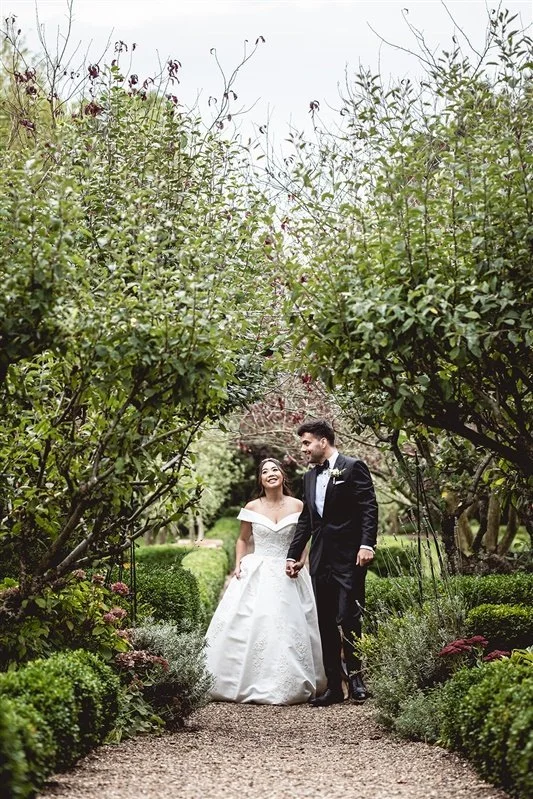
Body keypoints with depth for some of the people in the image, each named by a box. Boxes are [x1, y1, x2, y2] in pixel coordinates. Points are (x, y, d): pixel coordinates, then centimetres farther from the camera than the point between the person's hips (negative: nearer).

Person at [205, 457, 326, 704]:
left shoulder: (297, 506, 1)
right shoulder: (252, 508, 2)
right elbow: (243, 539, 13)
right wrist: (238, 565, 1)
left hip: (287, 574, 0)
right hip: (256, 573, 0)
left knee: (289, 628, -4)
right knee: (248, 626, -6)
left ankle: (289, 687, 7)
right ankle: (246, 683, 3)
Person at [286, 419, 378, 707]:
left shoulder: (353, 468, -2)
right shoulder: (309, 477, 18)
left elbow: (369, 508, -9)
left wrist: (367, 544, -19)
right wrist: (293, 555, 18)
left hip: (349, 557, -7)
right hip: (321, 559, 7)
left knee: (349, 618, -9)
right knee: (326, 624, 6)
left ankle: (355, 675, 7)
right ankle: (334, 686, 10)